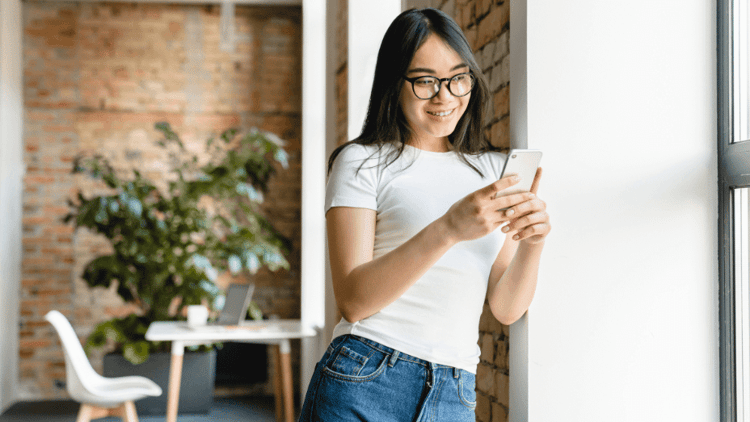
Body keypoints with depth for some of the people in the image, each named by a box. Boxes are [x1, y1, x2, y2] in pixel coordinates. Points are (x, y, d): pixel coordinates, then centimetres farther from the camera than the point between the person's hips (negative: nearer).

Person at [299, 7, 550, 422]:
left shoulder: (496, 172, 12)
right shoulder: (362, 163, 0)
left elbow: (506, 308, 7)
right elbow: (353, 301, -12)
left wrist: (531, 245, -12)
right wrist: (448, 230, -22)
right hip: (363, 387, -3)